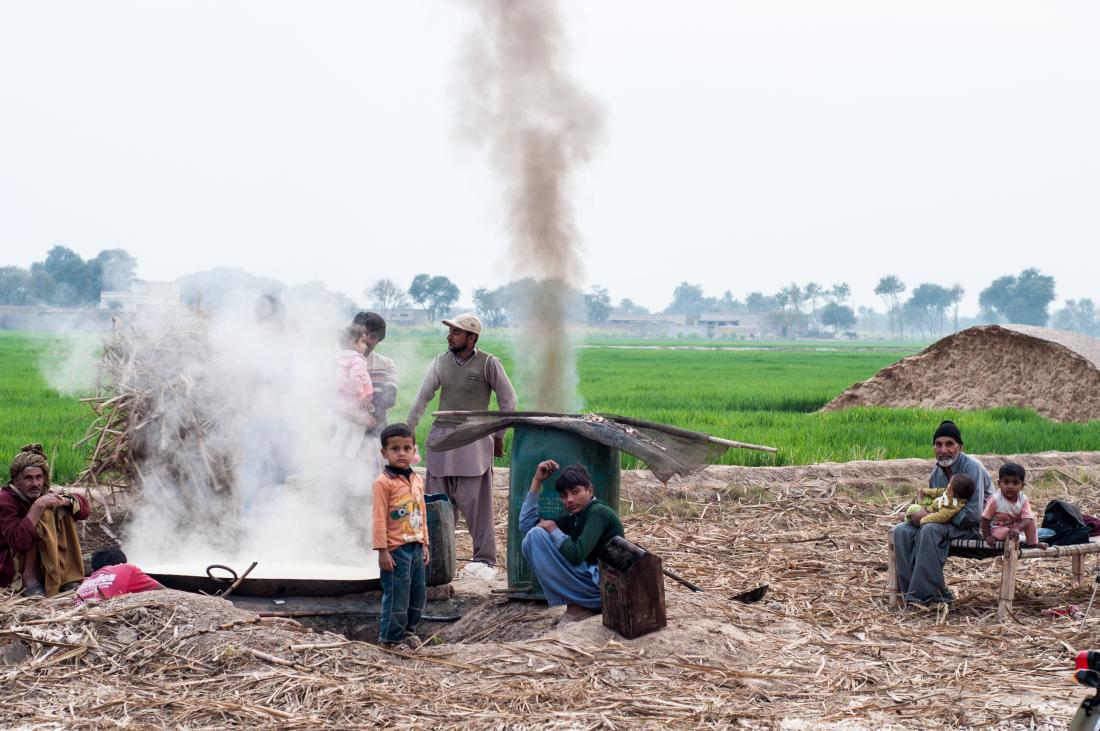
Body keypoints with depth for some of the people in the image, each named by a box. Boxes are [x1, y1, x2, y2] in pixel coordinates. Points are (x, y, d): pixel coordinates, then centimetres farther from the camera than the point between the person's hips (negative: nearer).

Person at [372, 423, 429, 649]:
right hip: (396, 550, -7)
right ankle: (391, 638, 7)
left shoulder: (417, 480, 11)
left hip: (416, 548, 7)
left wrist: (424, 545, 16)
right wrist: (382, 551, -16)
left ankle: (408, 630, 29)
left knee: (419, 592, 13)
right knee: (397, 595, -3)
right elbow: (379, 518, -13)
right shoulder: (384, 482, -12)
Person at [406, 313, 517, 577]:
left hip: (473, 442, -4)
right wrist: (408, 429, 11)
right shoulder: (441, 361, 10)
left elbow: (508, 401, 4)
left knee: (474, 503, -6)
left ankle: (484, 559, 1)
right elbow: (423, 397, 15)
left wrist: (498, 436, 4)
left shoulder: (488, 364, -3)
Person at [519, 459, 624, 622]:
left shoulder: (599, 512, -10)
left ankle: (576, 606, -9)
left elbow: (576, 555, -22)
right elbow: (527, 525, 13)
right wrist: (537, 481, 11)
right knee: (531, 535, 11)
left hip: (602, 584, -9)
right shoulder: (573, 518, 15)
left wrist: (552, 528, -6)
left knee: (536, 535, -11)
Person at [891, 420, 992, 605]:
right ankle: (910, 589, -16)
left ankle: (928, 593, -29)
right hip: (947, 523, 8)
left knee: (930, 530, -33)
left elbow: (973, 514, -25)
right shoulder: (936, 472, 6)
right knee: (901, 531, -12)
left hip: (975, 526, -8)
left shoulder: (972, 468, -18)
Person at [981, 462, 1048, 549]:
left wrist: (1017, 528, -44)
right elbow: (985, 519, -17)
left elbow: (1027, 519, -24)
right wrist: (987, 537, -21)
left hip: (1015, 526, 5)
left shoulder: (1023, 499, -15)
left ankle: (1032, 543, -4)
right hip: (997, 529, -5)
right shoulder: (995, 499, -25)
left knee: (1031, 517, -7)